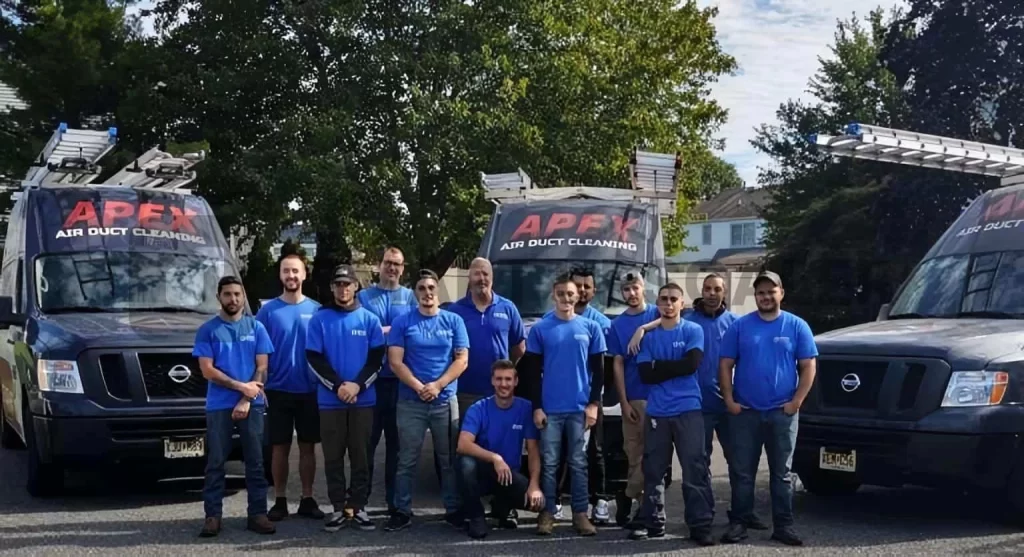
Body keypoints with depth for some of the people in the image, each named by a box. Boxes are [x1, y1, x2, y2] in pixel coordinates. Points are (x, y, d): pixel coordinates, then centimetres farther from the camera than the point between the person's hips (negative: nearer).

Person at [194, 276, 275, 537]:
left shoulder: (256, 327, 8)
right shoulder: (207, 330, 4)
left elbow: (262, 369, 3)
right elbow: (207, 371, -4)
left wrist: (245, 401, -9)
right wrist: (241, 386, -12)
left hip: (252, 405, 1)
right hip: (219, 406, -1)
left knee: (255, 462, 3)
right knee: (215, 463, 1)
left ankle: (257, 514, 7)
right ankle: (213, 515, 5)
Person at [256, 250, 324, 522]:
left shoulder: (316, 310, 4)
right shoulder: (268, 310, 1)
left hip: (309, 391, 1)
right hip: (279, 391, -1)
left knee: (308, 447, 7)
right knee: (280, 447, 5)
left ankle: (307, 499, 15)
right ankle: (280, 501, 13)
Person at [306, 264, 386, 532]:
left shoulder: (369, 319, 5)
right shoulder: (320, 319, 3)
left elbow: (377, 358, 2)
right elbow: (314, 358, -2)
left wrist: (358, 385, -12)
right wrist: (337, 386, -12)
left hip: (363, 399, 0)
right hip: (330, 400, 0)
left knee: (361, 455, 3)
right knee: (333, 456, 3)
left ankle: (358, 507, 10)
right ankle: (339, 508, 9)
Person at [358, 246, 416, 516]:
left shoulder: (411, 297, 11)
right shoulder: (363, 296, 10)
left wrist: (379, 331, -9)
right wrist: (394, 330, -8)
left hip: (402, 378, 1)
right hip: (371, 378, -1)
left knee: (397, 441, 6)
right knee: (367, 439, 1)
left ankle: (396, 501, 14)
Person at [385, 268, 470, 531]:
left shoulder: (454, 321, 4)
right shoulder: (402, 322, 1)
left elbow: (462, 359, 0)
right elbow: (395, 362, -4)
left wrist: (437, 385, -12)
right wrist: (419, 387, -15)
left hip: (446, 401, 1)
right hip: (410, 402, -1)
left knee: (449, 459, 8)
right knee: (407, 460, 3)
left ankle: (453, 509, 17)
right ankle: (402, 511, 10)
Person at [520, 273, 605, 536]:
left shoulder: (591, 328, 6)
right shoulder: (540, 329, 4)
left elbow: (598, 370, 7)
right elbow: (533, 372, 4)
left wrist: (594, 404, -2)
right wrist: (536, 407, -3)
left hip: (580, 408, 0)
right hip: (550, 409, 0)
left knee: (579, 463, 4)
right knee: (549, 463, 2)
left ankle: (580, 513, 9)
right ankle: (547, 512, 9)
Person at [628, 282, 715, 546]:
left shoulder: (693, 331, 2)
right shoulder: (648, 336, 10)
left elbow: (691, 365, -13)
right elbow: (645, 375, -1)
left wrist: (659, 365, -5)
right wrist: (674, 367, -9)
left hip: (688, 410, -3)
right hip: (656, 412, 3)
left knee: (694, 469, -7)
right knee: (653, 470, 8)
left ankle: (700, 525, -4)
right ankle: (653, 523, 18)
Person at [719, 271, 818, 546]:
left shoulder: (797, 326, 4)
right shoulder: (739, 326, 4)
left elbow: (808, 366, 2)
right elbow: (725, 365, 5)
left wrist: (796, 402, -8)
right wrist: (729, 399, -6)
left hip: (782, 412, 0)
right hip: (745, 411, 0)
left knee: (781, 472, 6)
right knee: (742, 472, 3)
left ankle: (783, 525, 12)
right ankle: (738, 523, 11)